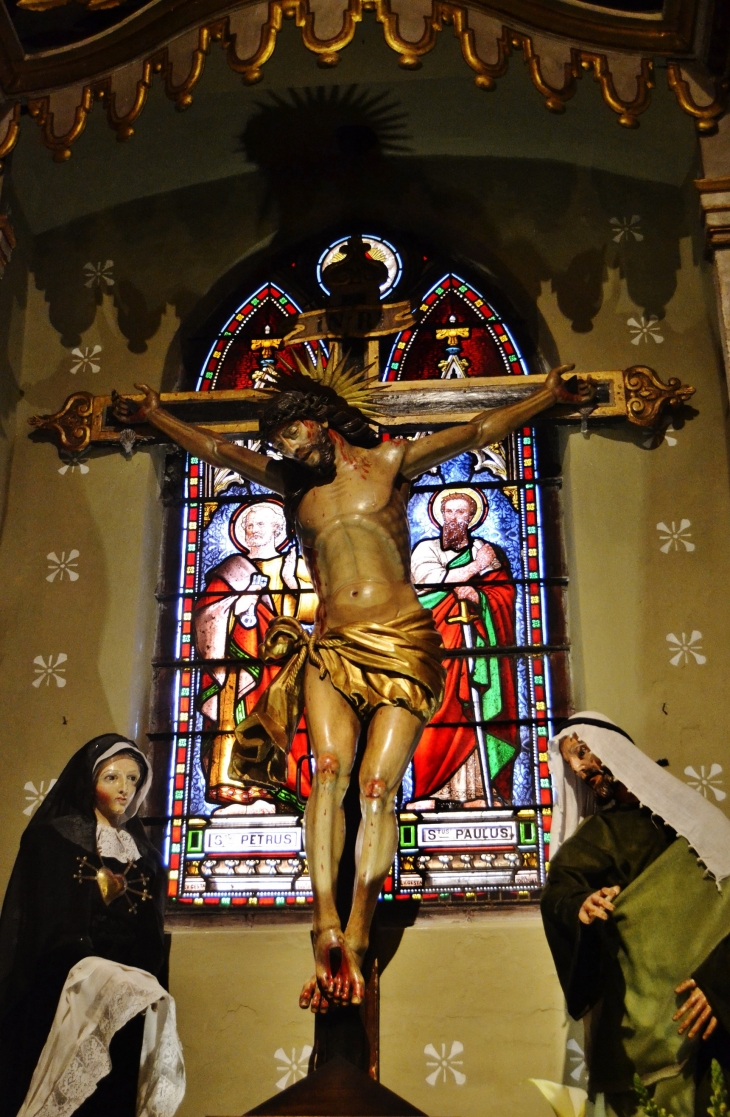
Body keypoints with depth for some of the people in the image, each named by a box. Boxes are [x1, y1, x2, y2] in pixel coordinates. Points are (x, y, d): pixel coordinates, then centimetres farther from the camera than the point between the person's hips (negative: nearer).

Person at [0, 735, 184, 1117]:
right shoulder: (51, 839, 1)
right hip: (62, 1004, -4)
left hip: (128, 1007, 5)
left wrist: (144, 987, -1)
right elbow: (48, 931, -7)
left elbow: (152, 938, 15)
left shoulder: (143, 853, 17)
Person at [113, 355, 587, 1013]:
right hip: (332, 648, 2)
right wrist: (155, 416, 38)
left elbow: (479, 431, 15)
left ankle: (355, 938, -27)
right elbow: (218, 449, 30)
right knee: (330, 770, -22)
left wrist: (547, 396, 16)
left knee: (378, 784, -18)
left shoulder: (388, 461, 13)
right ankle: (327, 926, -34)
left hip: (401, 644, -2)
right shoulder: (292, 484, 22)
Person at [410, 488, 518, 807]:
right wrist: (473, 569, -3)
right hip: (437, 644, -1)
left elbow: (504, 593, 5)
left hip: (477, 644, 1)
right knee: (437, 710, -12)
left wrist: (476, 595, -13)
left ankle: (479, 790, -10)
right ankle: (433, 790, -13)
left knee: (476, 709, -8)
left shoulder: (486, 551, 18)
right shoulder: (425, 549, 14)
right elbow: (427, 579, -7)